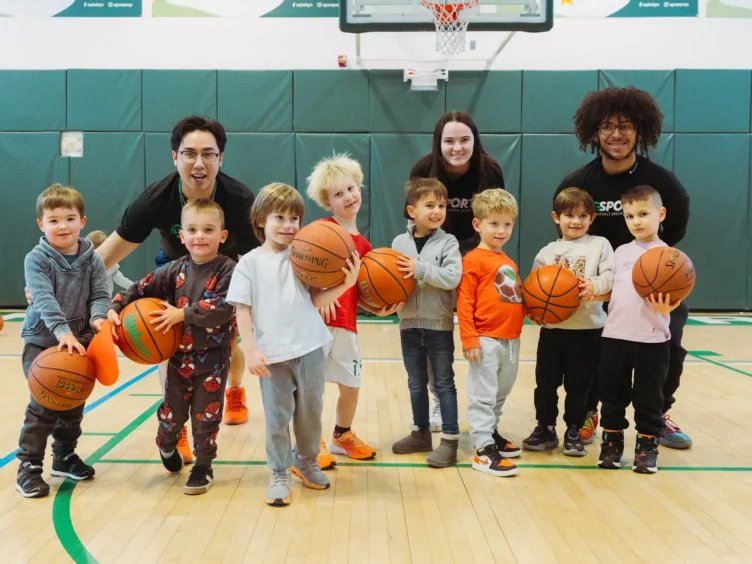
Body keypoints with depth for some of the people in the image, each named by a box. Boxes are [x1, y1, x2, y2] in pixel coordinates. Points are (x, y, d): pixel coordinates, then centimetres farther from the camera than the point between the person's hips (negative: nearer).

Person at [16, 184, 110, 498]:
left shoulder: (92, 259, 1)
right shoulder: (36, 259, -11)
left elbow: (100, 294, -4)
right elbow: (44, 299, -23)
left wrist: (98, 317, -27)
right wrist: (62, 331, -37)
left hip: (80, 341, 4)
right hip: (42, 341, -4)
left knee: (74, 403, 14)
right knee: (44, 404, -12)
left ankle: (64, 457, 32)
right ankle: (29, 467, 0)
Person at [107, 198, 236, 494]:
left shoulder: (228, 270, -12)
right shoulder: (175, 270, 1)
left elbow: (224, 308, -25)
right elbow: (142, 289, 3)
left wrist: (183, 314, -26)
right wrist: (115, 308, -12)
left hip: (213, 358, -3)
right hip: (179, 355, 3)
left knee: (206, 415, 4)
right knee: (172, 412, 14)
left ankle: (203, 467, 24)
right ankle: (167, 448, 45)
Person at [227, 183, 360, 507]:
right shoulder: (250, 263, -2)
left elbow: (316, 300, 1)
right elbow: (242, 309, -4)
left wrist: (345, 284, -14)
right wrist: (250, 350, -12)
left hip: (310, 349, 3)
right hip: (274, 355, -3)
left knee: (310, 413, 16)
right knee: (277, 418, 6)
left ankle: (307, 462, 38)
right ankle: (279, 475, 22)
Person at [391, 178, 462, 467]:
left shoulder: (448, 242, -7)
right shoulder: (399, 242, 2)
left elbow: (452, 278, -19)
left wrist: (419, 269, -25)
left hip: (439, 324, -3)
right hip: (409, 324, 4)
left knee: (444, 382, 4)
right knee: (416, 383, 15)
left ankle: (450, 440, 11)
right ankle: (420, 434, 30)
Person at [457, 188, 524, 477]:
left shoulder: (509, 263, 16)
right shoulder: (474, 260, -8)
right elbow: (464, 302, -12)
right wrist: (469, 338, -17)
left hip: (511, 340, 8)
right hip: (486, 340, -8)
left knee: (500, 393, 18)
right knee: (483, 396, -2)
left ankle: (491, 433, 34)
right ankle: (483, 449, 2)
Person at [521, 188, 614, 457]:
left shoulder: (600, 244, 4)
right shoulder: (547, 252, 9)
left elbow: (611, 276, -7)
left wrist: (594, 285, -25)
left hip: (587, 328, -2)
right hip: (552, 327, 2)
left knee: (578, 384, 7)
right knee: (546, 381, 7)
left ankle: (573, 431, 21)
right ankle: (545, 428, 22)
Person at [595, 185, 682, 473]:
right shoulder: (621, 252, 10)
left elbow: (671, 298, -9)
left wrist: (664, 308, -31)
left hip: (652, 339, -4)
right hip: (615, 334, 4)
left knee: (648, 396, 6)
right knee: (612, 393, 11)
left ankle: (647, 445, 20)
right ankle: (612, 441, 25)